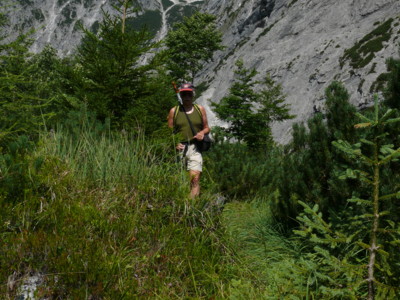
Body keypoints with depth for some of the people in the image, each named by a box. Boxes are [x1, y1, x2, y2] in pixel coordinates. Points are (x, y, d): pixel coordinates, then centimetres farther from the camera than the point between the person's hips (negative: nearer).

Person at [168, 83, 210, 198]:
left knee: (195, 177, -16)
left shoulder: (200, 109, 12)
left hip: (195, 148, 0)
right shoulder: (174, 111, 9)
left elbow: (207, 128, 19)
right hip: (179, 148, 1)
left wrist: (202, 132, -4)